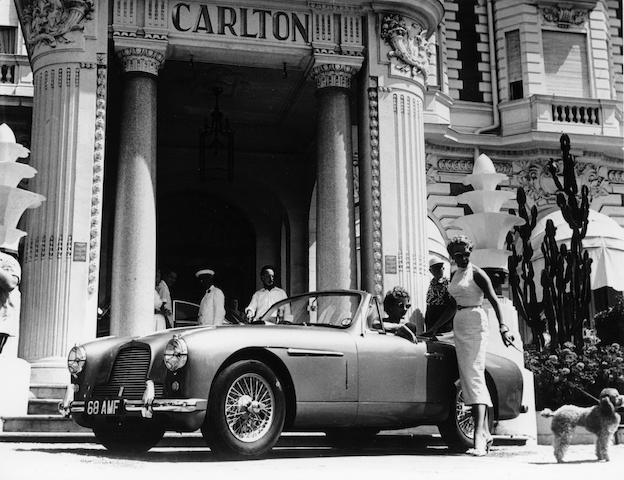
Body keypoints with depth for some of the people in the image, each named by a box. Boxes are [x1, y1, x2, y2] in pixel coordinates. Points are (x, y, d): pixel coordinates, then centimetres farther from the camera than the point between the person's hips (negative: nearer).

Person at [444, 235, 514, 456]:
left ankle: (478, 436, -24)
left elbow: (493, 300, -16)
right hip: (459, 324, 8)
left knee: (474, 376, -17)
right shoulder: (455, 275, 16)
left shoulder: (476, 273, -7)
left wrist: (502, 326, -29)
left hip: (475, 323, -8)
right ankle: (485, 434, 13)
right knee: (467, 378, 7)